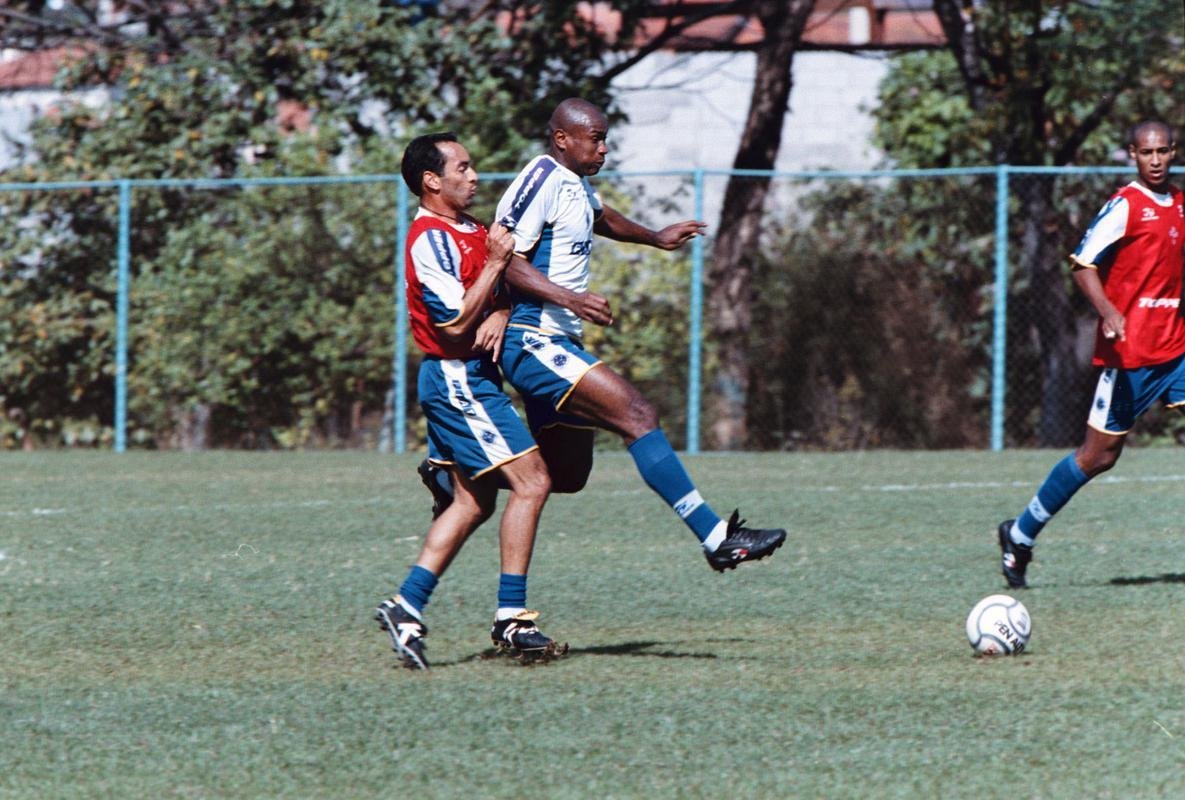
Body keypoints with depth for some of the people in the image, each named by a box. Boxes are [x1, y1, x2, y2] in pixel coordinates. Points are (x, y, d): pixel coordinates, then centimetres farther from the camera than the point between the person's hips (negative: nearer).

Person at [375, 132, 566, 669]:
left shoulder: (468, 231, 14)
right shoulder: (431, 239, -16)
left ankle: (406, 608, 10)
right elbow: (455, 323, -21)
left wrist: (498, 317, -5)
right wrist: (494, 264, -20)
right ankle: (512, 618, -10)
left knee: (473, 503, 10)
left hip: (470, 378, 10)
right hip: (457, 379, -10)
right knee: (531, 483, -12)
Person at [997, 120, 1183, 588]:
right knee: (1099, 456, 0)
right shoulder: (1125, 206, -10)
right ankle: (1020, 536, 15)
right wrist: (1110, 314, -30)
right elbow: (1083, 265, -16)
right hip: (1131, 352, -7)